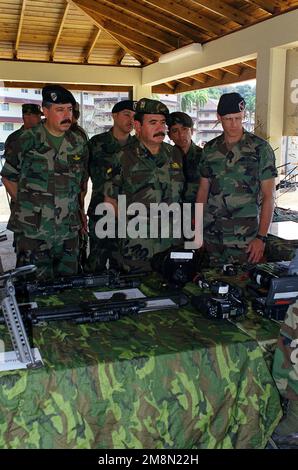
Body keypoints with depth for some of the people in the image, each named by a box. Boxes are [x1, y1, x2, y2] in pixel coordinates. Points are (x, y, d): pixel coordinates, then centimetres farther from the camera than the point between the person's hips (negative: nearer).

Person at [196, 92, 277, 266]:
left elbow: (268, 196, -4)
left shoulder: (260, 148, -3)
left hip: (244, 238, -3)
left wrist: (262, 237, -10)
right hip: (211, 235, 3)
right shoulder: (210, 149, 8)